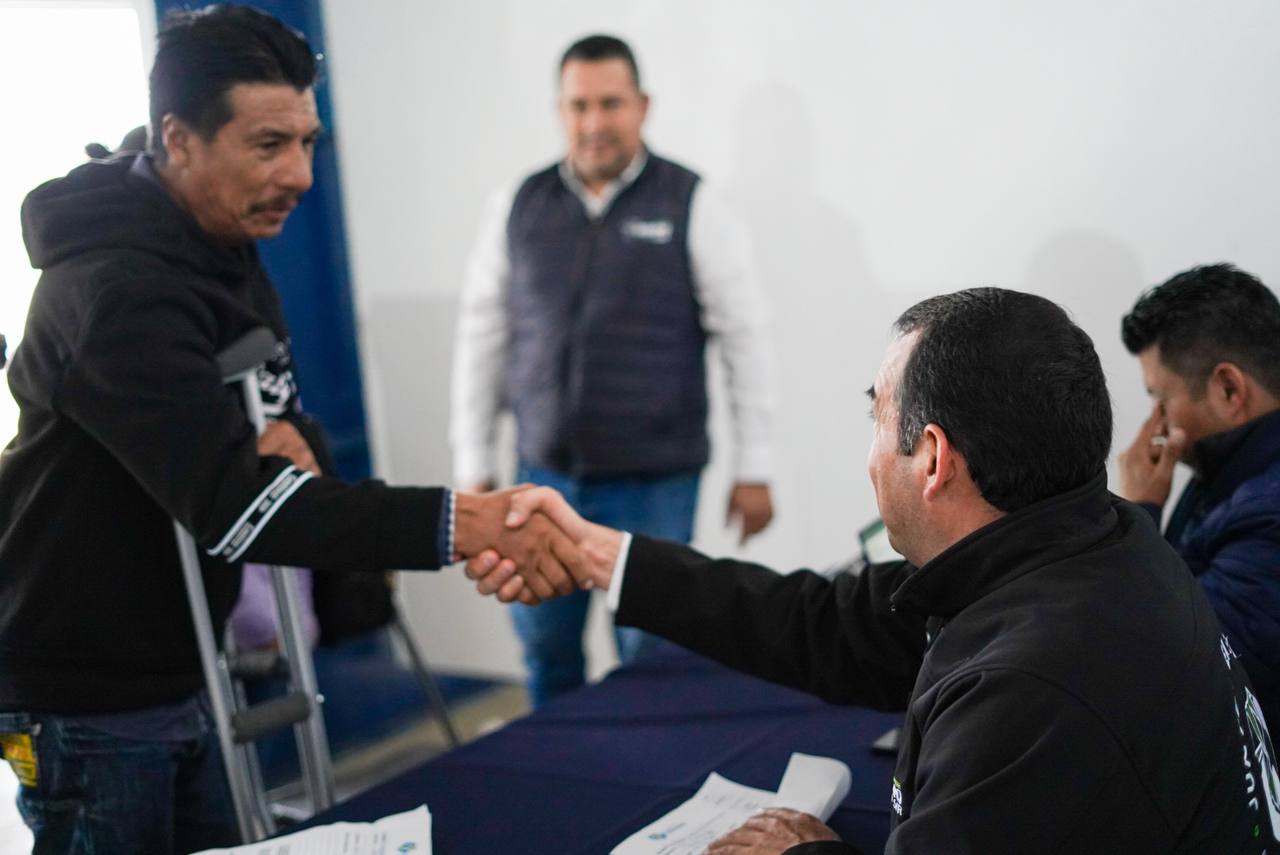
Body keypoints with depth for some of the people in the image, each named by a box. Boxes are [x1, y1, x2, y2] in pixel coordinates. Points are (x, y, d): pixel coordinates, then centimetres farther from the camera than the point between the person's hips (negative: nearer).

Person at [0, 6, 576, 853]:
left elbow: (288, 417, 10)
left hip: (180, 675, 9)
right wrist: (457, 524, -44)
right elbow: (229, 500, -36)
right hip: (87, 701, -8)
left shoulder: (228, 254, 6)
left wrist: (284, 443, -16)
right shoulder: (119, 289, -26)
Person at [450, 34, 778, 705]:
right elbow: (482, 339, 8)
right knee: (545, 647, 11)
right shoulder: (517, 209, 4)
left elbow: (744, 340, -3)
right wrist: (473, 467, 7)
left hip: (656, 481, -3)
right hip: (545, 475, 3)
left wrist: (753, 470, -4)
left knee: (649, 657, 3)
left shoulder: (693, 207, -4)